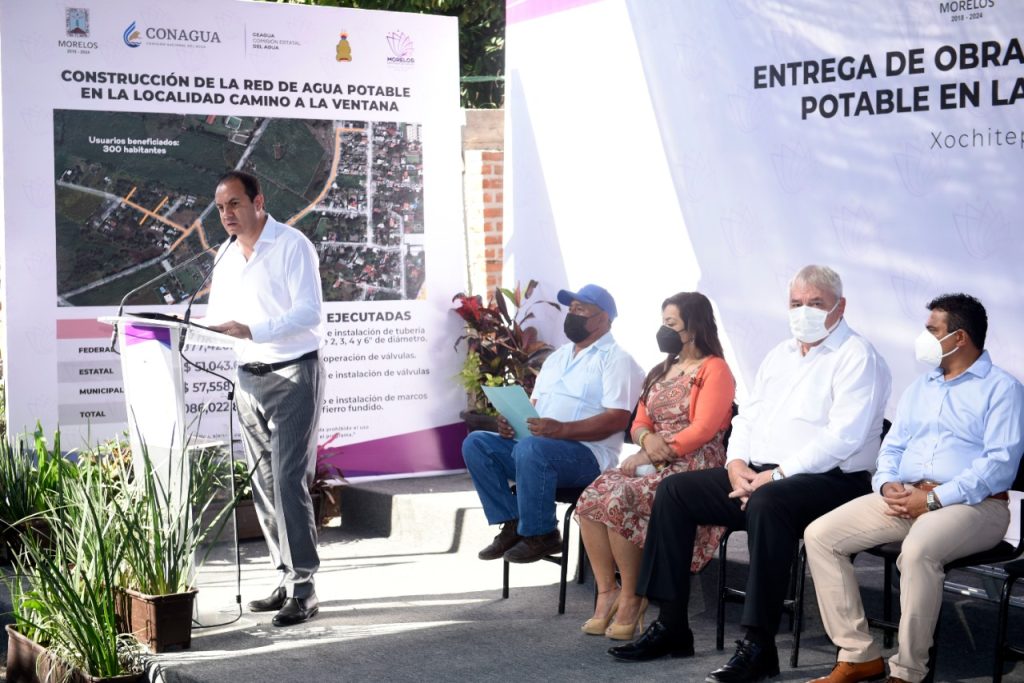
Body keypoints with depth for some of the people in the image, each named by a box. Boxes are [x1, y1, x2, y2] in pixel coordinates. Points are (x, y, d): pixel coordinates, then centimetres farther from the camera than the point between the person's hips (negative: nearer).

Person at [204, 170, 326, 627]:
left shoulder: (292, 246, -10)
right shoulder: (226, 255, 14)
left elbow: (310, 312, -18)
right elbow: (217, 313, 18)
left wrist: (250, 330, -28)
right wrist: (208, 326, -6)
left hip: (293, 374, -7)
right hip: (249, 379, 8)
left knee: (288, 481, -12)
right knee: (263, 485, 7)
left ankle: (302, 589, -9)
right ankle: (287, 579, 16)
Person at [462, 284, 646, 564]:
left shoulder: (616, 359, -4)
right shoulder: (557, 356, 23)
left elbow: (617, 419, -16)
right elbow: (535, 403, 23)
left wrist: (562, 430, -27)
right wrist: (513, 421, -2)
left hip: (586, 452, -8)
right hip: (537, 445, 8)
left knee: (530, 448, -37)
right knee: (475, 443, -9)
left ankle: (541, 535, -18)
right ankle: (512, 525, -7)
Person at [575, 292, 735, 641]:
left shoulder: (714, 370, -1)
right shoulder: (661, 372, 25)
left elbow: (702, 430, -13)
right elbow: (639, 423, 21)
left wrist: (647, 457, -15)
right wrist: (647, 438, -5)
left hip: (692, 467, -7)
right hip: (651, 463, 7)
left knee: (619, 501, -31)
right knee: (590, 499, -20)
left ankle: (631, 599, -17)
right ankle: (606, 592, -14)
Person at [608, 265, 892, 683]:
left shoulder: (857, 358, -6)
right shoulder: (780, 355, 20)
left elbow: (842, 437, -18)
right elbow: (748, 416, 20)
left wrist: (775, 476, -21)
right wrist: (737, 463, -2)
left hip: (829, 479, -8)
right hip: (755, 474, 9)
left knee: (767, 503, -39)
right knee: (674, 490, -3)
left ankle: (758, 645, -34)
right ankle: (671, 625, -3)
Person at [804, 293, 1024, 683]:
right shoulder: (919, 389, 23)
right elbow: (892, 447, 21)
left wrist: (934, 498, -19)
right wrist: (887, 484, -3)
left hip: (972, 504, -7)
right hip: (903, 498, 7)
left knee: (918, 550, -39)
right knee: (819, 535, -12)